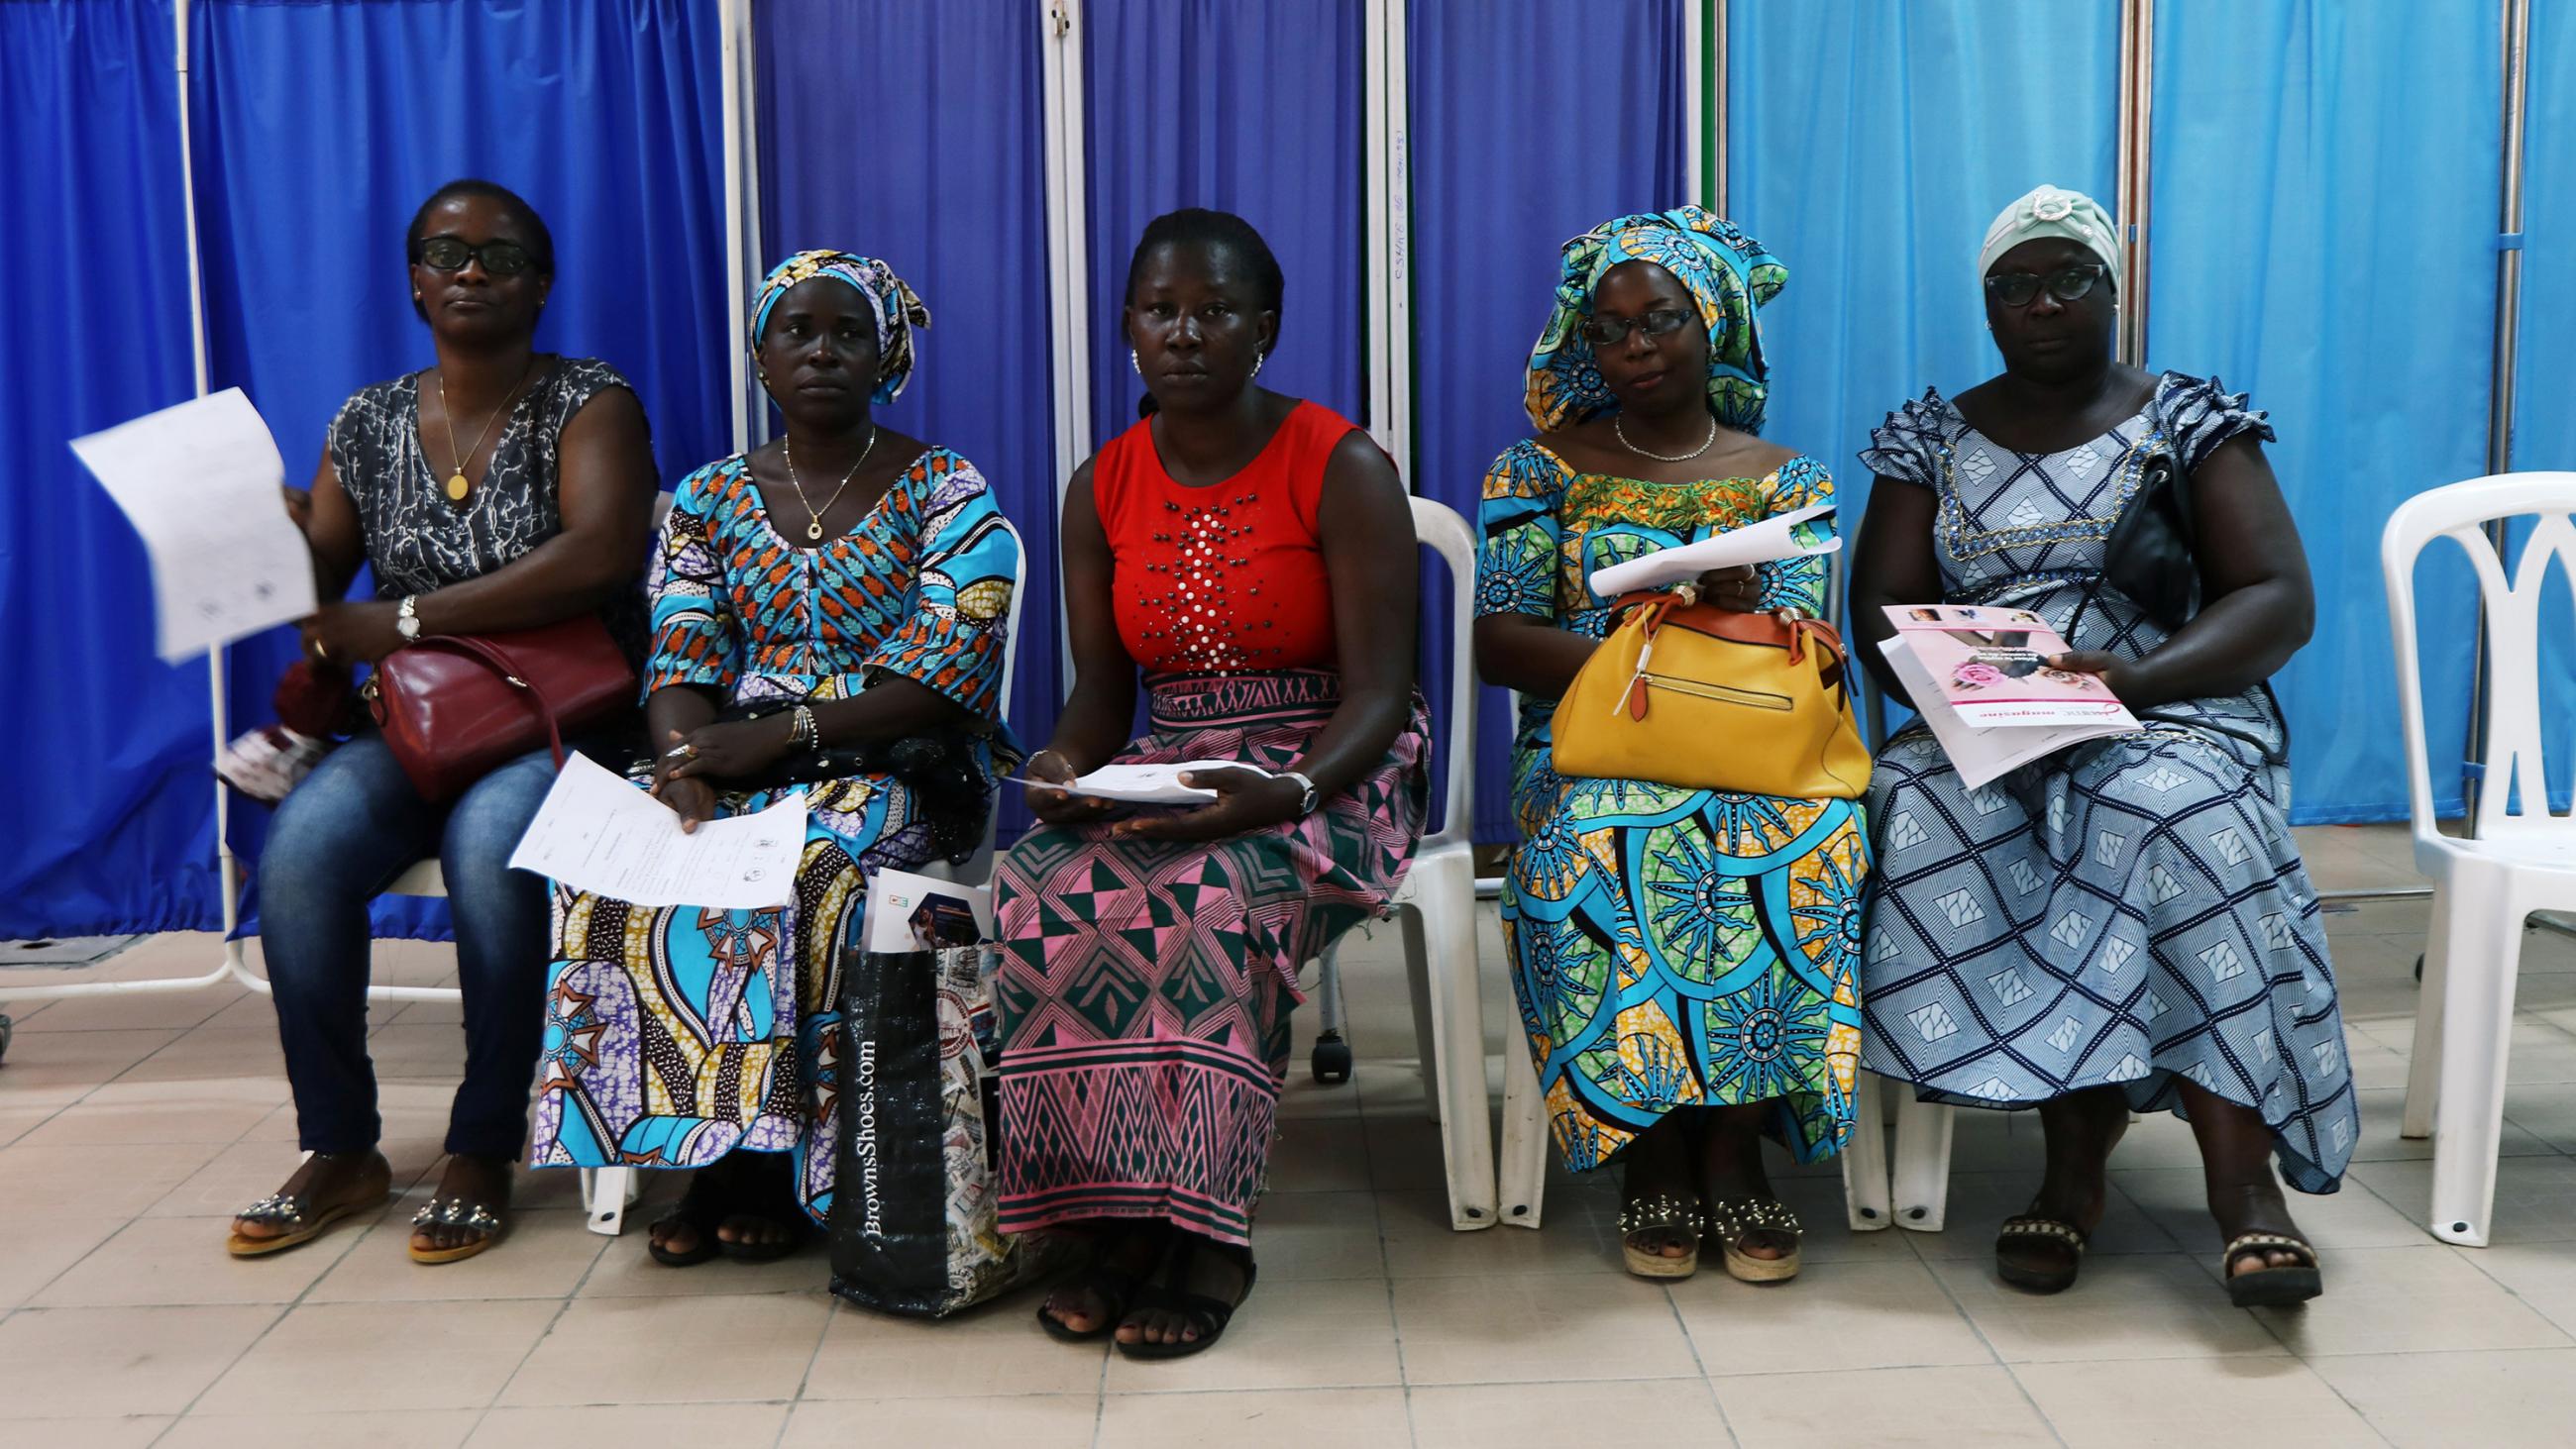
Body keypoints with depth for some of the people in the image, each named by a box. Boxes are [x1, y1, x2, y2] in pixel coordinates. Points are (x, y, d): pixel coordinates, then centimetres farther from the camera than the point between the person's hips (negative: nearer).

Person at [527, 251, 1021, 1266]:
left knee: (793, 860, -35)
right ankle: (705, 1151, -19)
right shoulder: (709, 498, 14)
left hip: (896, 773, -3)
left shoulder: (946, 494, 1)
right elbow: (679, 665, 4)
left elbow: (943, 679, -10)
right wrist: (685, 763, -19)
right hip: (731, 764, 4)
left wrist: (783, 734, -19)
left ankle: (768, 1160, -21)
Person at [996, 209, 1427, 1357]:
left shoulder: (1341, 468, -5)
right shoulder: (1103, 489, 10)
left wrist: (1287, 792, -29)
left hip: (1326, 778, -4)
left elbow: (1377, 689, -10)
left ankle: (1202, 1237, -22)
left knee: (1207, 898, -36)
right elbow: (1102, 686, 11)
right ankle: (1116, 1219, -16)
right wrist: (1066, 765, -13)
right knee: (1039, 895, -27)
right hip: (1163, 776, 4)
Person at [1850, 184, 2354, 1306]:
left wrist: (2125, 679, -20)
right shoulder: (1933, 438, 15)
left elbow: (2279, 602, -2)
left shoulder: (2191, 422, 7)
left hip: (2174, 716, -2)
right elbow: (1882, 607, 7)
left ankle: (2242, 1177, -33)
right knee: (1926, 808, -32)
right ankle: (2080, 1144, -26)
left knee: (2178, 814, -36)